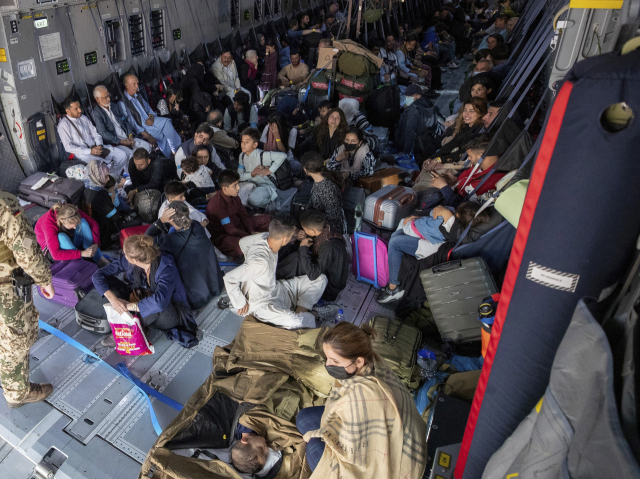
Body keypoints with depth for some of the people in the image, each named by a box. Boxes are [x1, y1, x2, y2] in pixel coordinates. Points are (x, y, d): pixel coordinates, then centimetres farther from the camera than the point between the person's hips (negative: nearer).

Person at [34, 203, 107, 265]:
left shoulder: (72, 212, -24)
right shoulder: (48, 224, -35)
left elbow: (93, 223, -14)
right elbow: (56, 254, -39)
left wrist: (95, 244, -29)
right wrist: (82, 253, -45)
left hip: (70, 242, 4)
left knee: (83, 222, -23)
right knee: (61, 237, -38)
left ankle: (98, 257, -27)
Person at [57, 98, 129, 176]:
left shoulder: (83, 118, 13)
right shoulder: (63, 125, -6)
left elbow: (95, 133, 17)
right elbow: (68, 147, -12)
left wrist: (99, 145, -6)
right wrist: (90, 151, -19)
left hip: (95, 147, 7)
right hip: (82, 153, -7)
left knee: (122, 155, -10)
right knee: (106, 164, -34)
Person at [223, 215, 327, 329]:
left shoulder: (265, 237, -11)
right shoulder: (261, 262, -35)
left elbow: (243, 242, 9)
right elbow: (229, 278, -32)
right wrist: (241, 304, -19)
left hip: (275, 289, 9)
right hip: (261, 303, -8)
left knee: (320, 279, 3)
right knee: (296, 323, -35)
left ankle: (300, 311, -6)